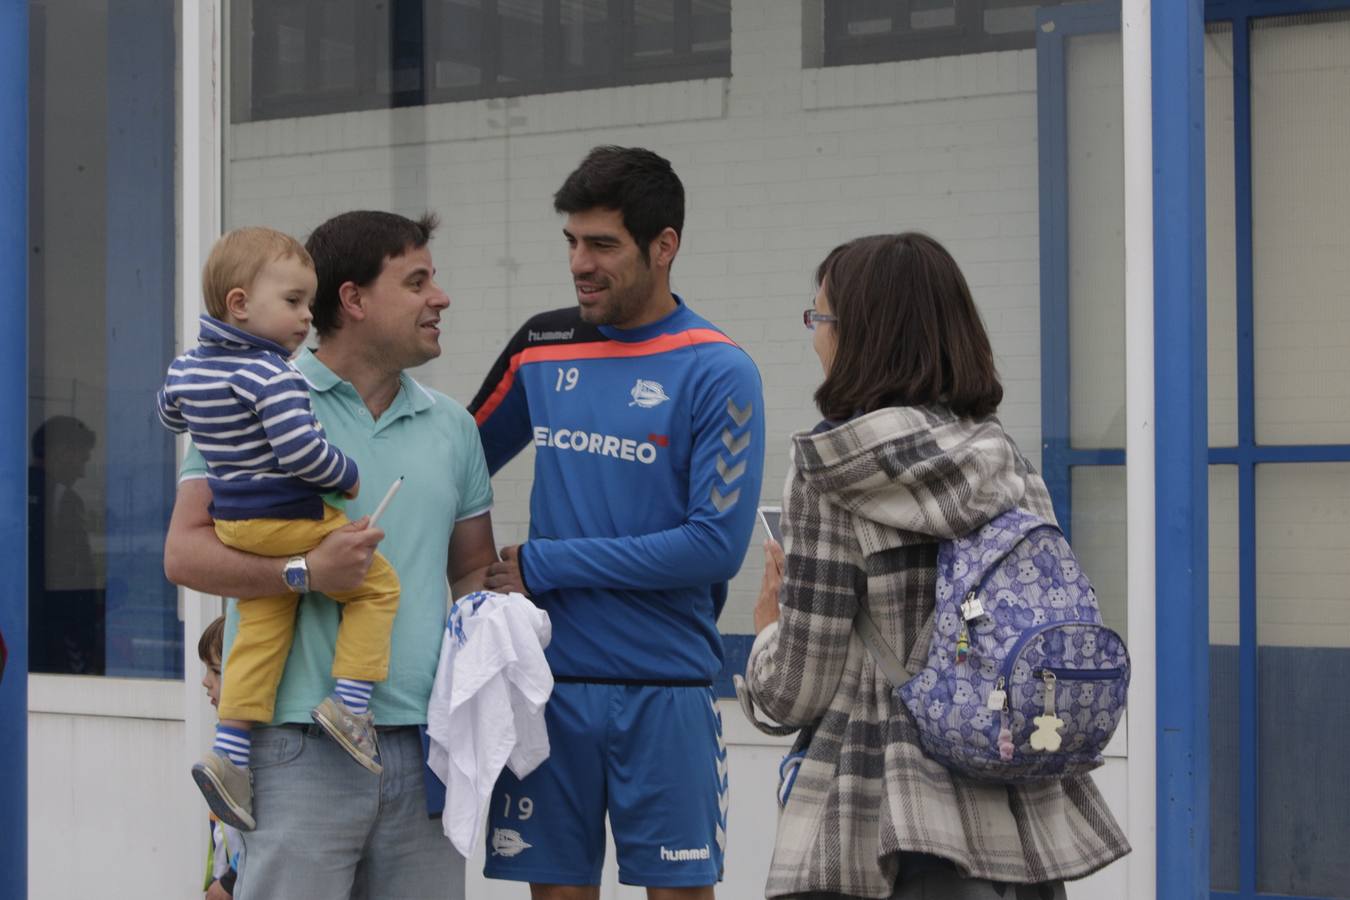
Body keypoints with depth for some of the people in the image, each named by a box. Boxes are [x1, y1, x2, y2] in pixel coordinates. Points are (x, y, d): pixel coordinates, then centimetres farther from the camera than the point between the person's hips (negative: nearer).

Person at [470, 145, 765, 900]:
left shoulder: (719, 375, -8)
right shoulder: (541, 349, 7)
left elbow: (716, 544, -14)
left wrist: (545, 565, -12)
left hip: (665, 690, -4)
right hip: (550, 681, 4)